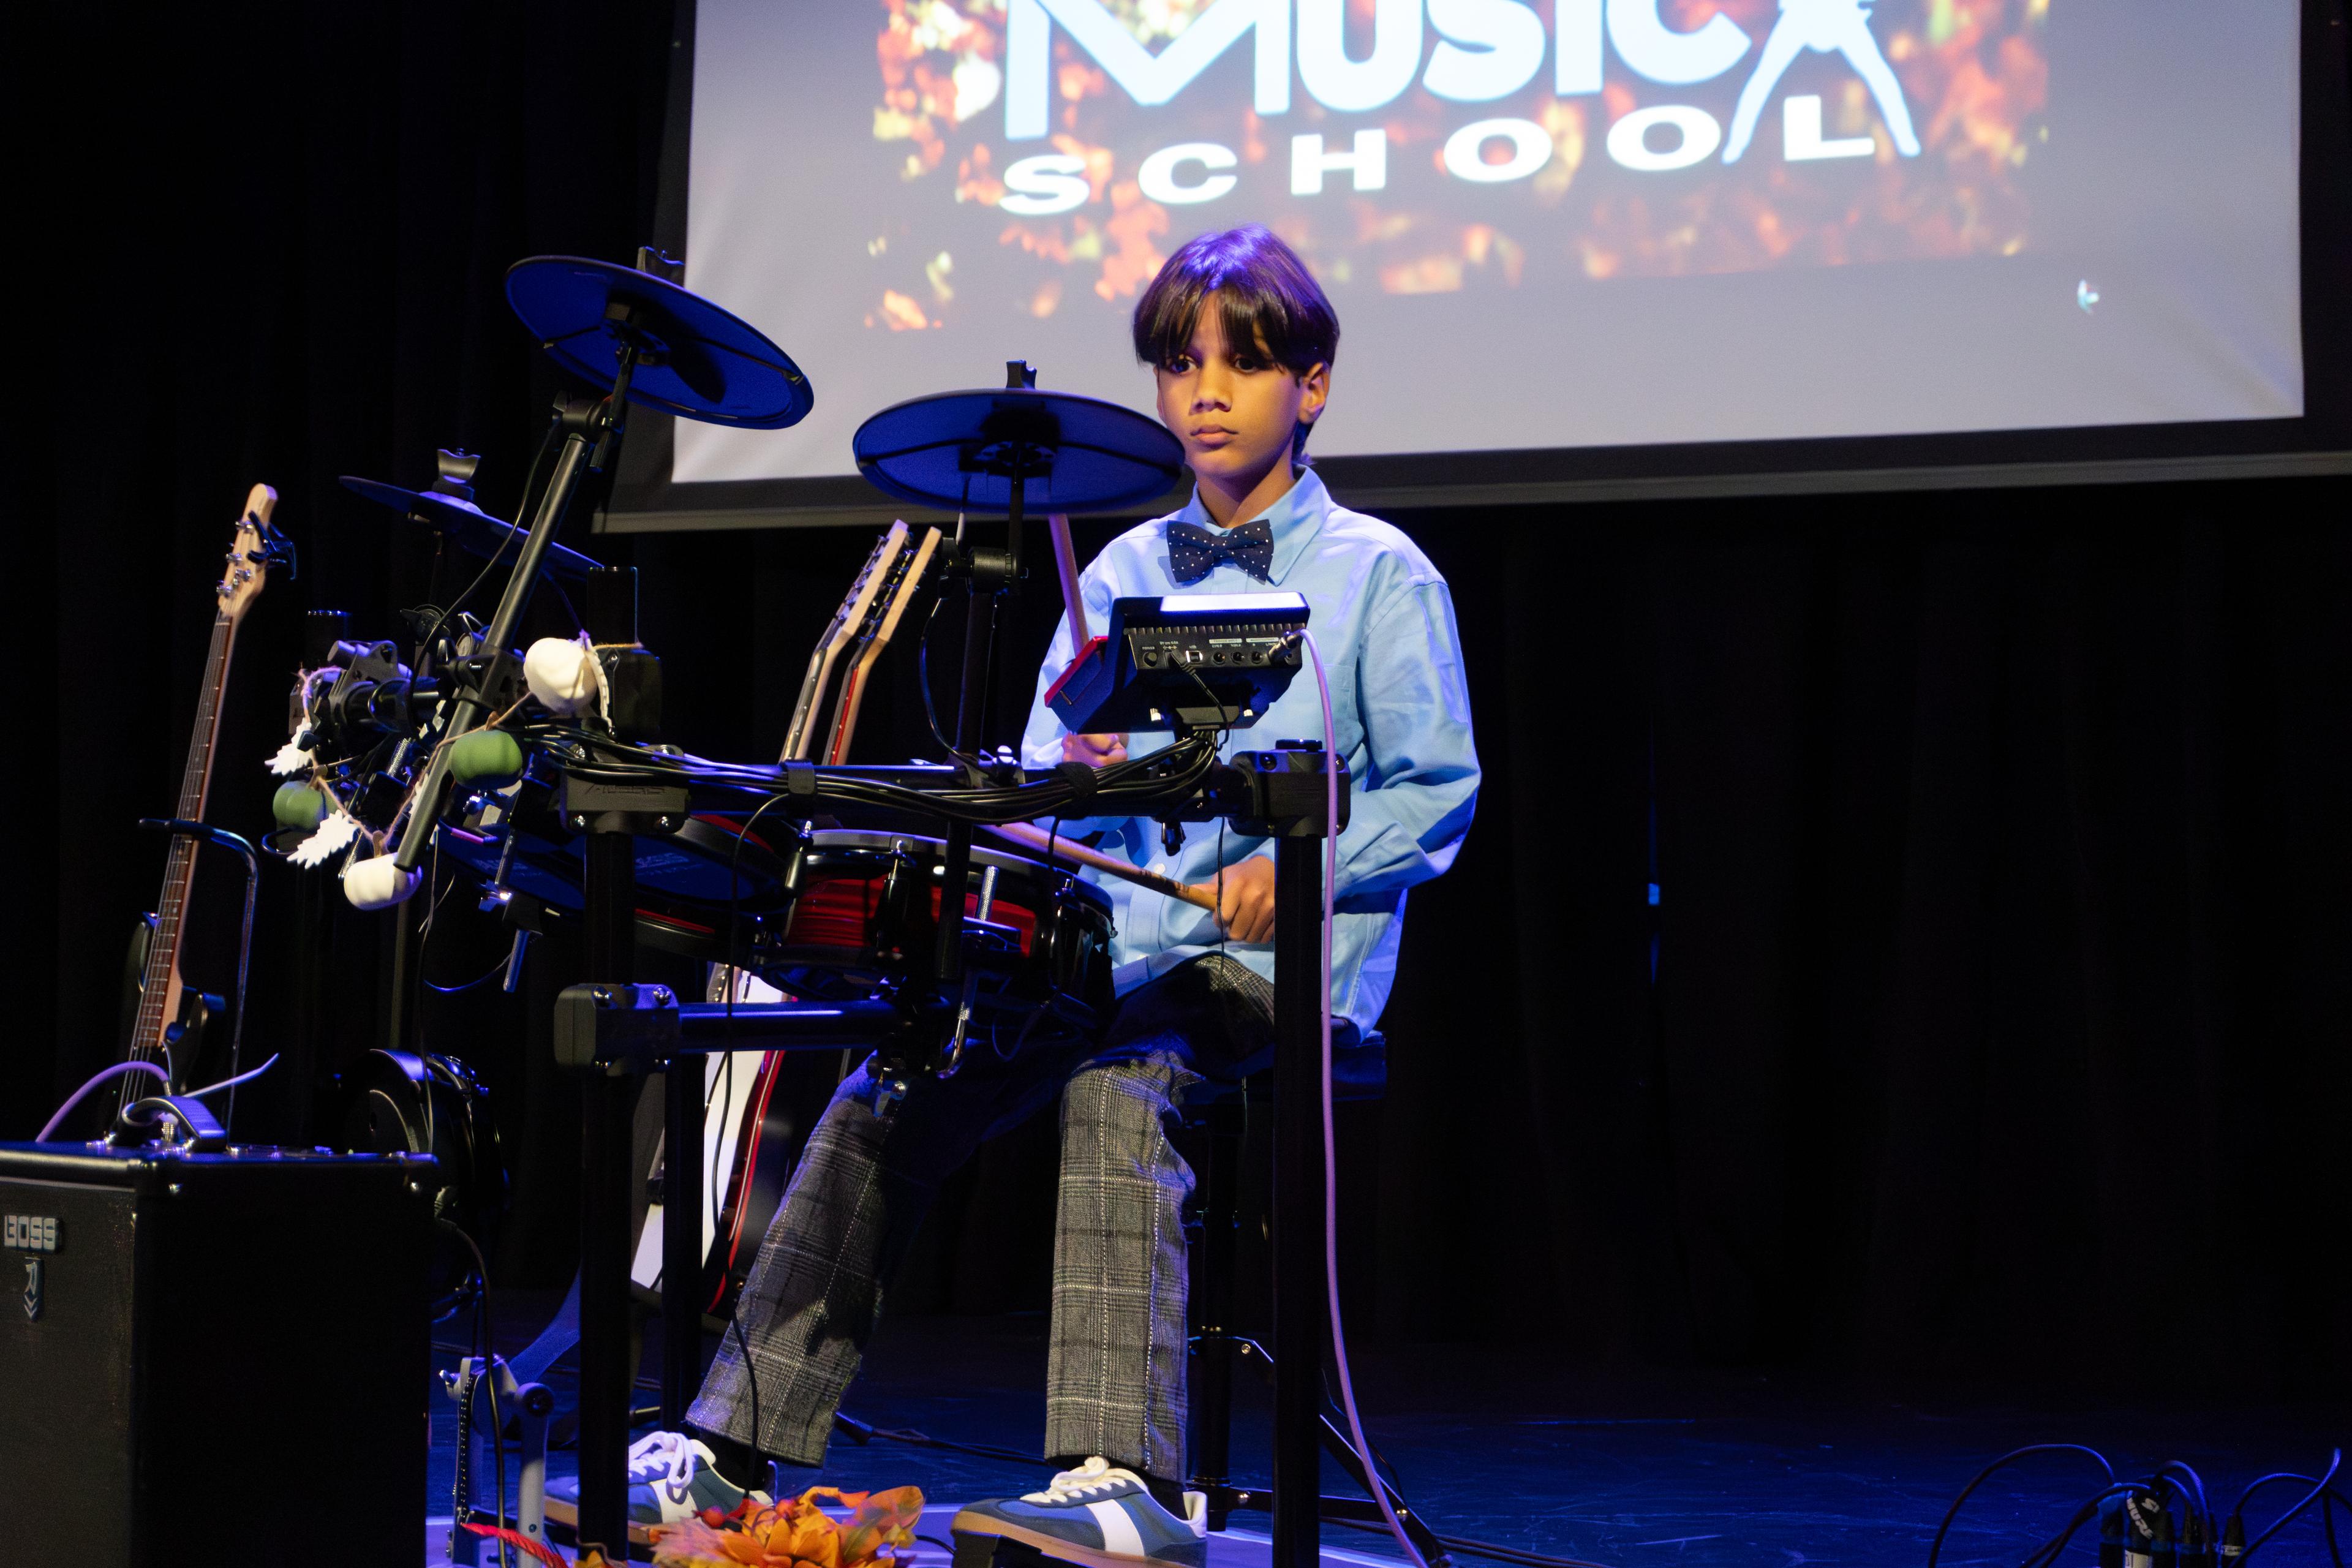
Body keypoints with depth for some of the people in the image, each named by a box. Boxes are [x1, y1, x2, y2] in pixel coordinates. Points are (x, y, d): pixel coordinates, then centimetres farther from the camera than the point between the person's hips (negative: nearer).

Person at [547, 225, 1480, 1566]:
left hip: (1292, 956, -5)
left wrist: (1295, 867, -19)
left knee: (1119, 1076, -35)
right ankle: (726, 1454, -13)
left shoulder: (1378, 576, 1)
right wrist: (1071, 773, -10)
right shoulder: (1121, 574, 17)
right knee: (892, 1088, -14)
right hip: (1119, 940, 5)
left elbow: (1437, 792, -4)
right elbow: (1036, 797, 14)